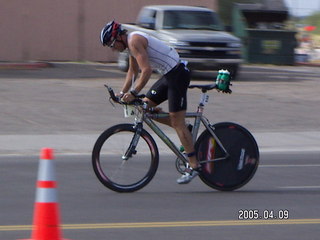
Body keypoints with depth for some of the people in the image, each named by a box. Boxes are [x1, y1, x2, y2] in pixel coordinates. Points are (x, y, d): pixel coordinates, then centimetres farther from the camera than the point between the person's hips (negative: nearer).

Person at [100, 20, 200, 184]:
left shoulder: (135, 41, -16)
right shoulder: (131, 42, 15)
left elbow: (146, 70, -25)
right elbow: (133, 71, 24)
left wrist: (133, 93, -24)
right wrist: (122, 93, 17)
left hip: (177, 74, -10)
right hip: (169, 75, 10)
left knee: (177, 121, -9)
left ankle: (194, 166, -7)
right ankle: (185, 130, 16)